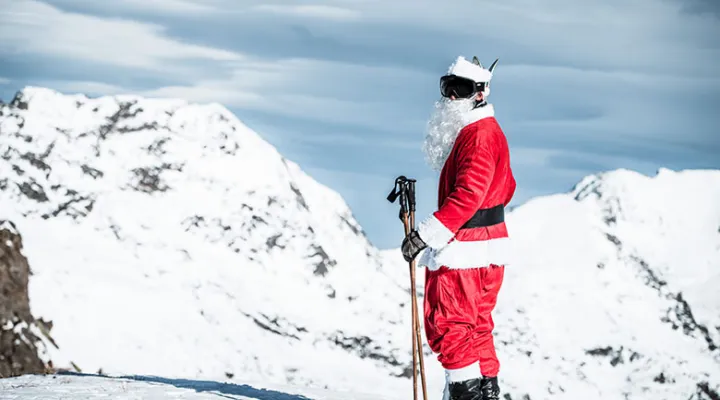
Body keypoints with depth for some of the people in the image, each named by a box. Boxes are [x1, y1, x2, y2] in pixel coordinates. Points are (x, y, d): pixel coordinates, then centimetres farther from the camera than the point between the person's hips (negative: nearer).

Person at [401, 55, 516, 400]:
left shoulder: (478, 134, -17)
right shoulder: (486, 129, 17)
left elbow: (468, 194, -27)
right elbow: (505, 188, 24)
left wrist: (427, 233, -30)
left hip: (464, 253, -11)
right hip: (487, 248, 11)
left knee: (447, 326, -9)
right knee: (474, 327, 16)